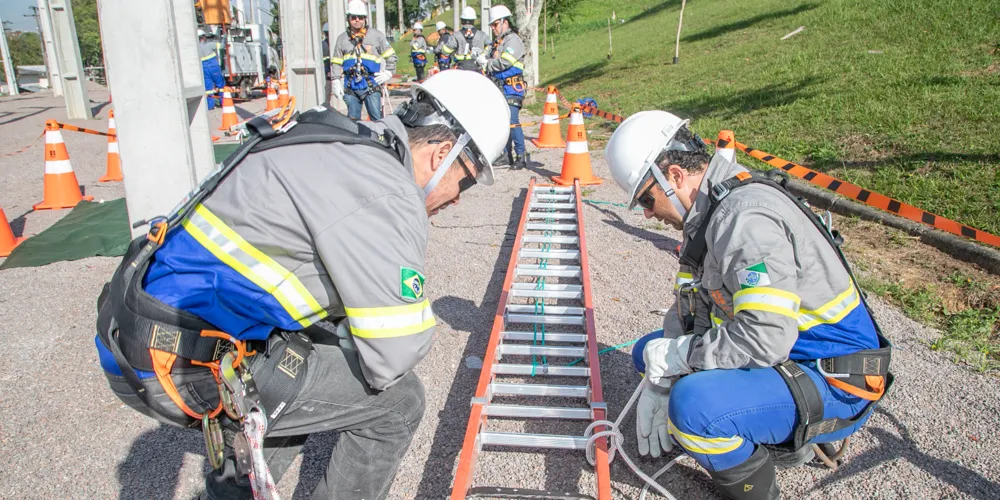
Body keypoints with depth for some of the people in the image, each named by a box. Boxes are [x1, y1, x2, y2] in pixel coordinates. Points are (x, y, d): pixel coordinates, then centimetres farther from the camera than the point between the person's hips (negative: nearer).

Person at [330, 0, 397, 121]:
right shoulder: (342, 39, 11)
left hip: (371, 85, -2)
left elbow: (391, 56, 11)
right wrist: (336, 82, 8)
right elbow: (336, 62, 14)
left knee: (376, 118, -4)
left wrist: (388, 73, 2)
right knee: (353, 119, 7)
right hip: (350, 87, 2)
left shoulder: (376, 35, 5)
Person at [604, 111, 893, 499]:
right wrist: (658, 384, 0)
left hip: (834, 384, -10)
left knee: (692, 405, -34)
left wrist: (676, 354, -19)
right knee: (648, 350, 13)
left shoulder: (746, 216, -26)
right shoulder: (707, 212, 5)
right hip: (784, 358, 10)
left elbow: (765, 339, -32)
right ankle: (783, 439, 12)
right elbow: (689, 308, 8)